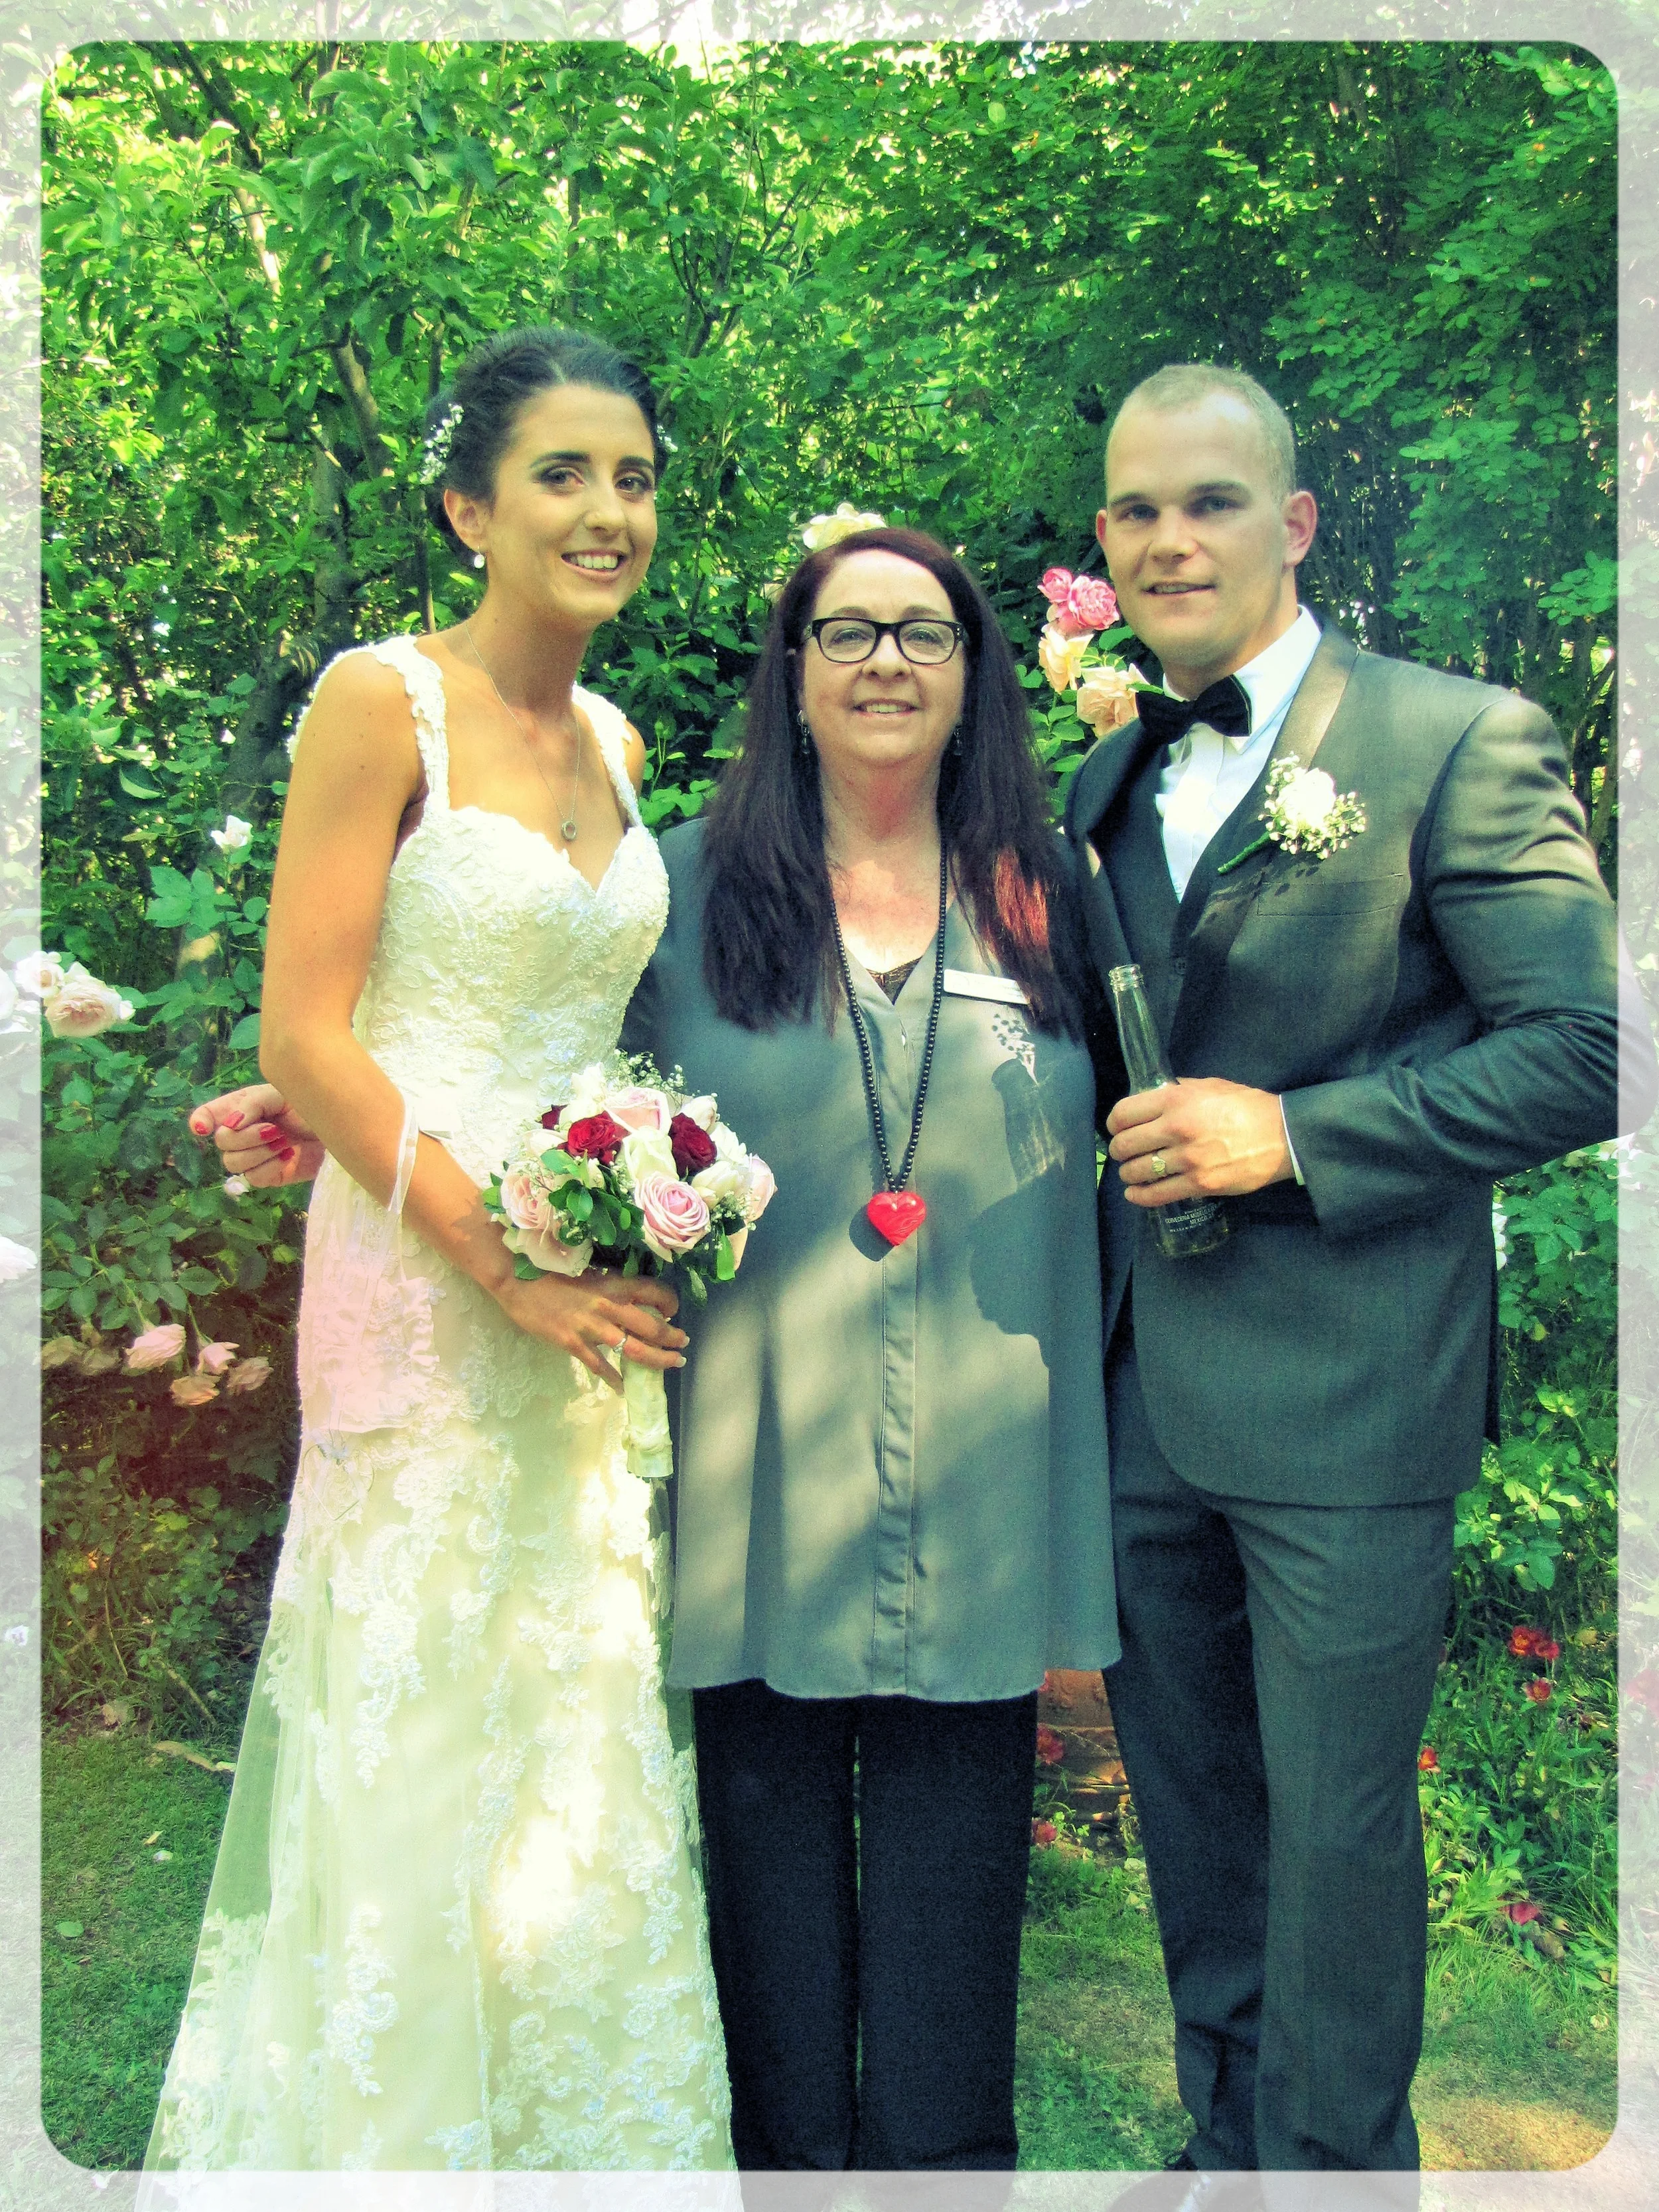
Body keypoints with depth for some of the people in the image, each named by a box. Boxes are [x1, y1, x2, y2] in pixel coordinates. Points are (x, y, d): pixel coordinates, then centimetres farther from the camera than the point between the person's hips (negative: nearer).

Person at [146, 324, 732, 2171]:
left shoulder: (616, 744, 13)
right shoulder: (384, 704, -7)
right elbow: (305, 1041, -12)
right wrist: (503, 1260, -16)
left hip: (594, 1295, 6)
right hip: (421, 1288, -6)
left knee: (588, 1764, 13)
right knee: (421, 1756, 4)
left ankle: (569, 2136, 31)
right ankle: (384, 2133, 25)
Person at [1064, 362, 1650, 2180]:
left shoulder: (1460, 741, -8)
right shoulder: (1104, 780, 12)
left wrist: (1295, 1134, -19)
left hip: (1343, 1400, -6)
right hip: (1136, 1397, 6)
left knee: (1334, 1823, 7)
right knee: (1190, 1812, 19)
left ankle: (1337, 2165, 30)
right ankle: (1227, 2145, 40)